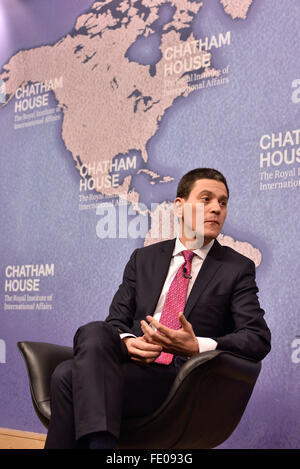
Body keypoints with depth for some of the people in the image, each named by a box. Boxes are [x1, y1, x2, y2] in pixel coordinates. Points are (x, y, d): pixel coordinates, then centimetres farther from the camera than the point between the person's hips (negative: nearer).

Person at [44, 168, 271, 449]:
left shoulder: (238, 269, 8)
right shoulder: (143, 259, 18)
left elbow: (259, 339, -3)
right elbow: (116, 320, 16)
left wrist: (196, 346, -20)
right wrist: (127, 341, -10)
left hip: (180, 379, -4)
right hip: (134, 362, 4)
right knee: (94, 332, -31)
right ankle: (101, 440, -35)